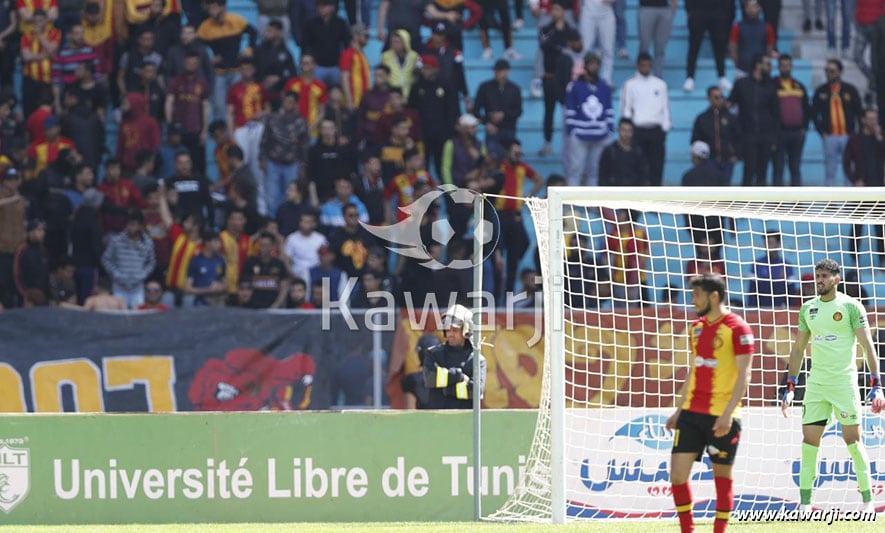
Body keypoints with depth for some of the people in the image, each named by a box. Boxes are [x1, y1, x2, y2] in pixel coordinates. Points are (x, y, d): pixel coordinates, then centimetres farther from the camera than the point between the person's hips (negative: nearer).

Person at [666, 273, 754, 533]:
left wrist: (728, 413, -20)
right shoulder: (697, 327, 14)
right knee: (677, 472, -2)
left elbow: (744, 374, -12)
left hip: (721, 416, -7)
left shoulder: (737, 328, -8)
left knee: (722, 476, 2)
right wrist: (679, 409, 20)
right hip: (692, 413, 7)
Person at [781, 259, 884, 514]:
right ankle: (805, 503, 3)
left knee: (852, 439, -4)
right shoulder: (808, 309, 11)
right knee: (809, 440, 0)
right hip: (816, 383, 5)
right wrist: (790, 386, 14)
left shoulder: (851, 306, -4)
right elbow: (798, 349, 19)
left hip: (844, 382, -5)